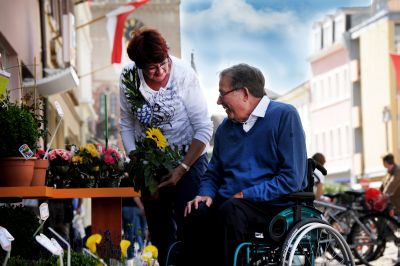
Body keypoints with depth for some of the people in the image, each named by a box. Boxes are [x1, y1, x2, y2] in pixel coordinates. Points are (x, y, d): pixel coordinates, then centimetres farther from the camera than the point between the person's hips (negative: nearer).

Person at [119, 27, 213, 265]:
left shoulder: (184, 74, -18)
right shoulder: (128, 78, -9)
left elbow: (204, 129, -15)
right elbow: (127, 125, 4)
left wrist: (182, 169, -17)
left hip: (188, 158, -3)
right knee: (160, 232, 8)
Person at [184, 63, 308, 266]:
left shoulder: (284, 116, -3)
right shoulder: (225, 127, 17)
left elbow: (292, 178, -11)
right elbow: (212, 174, 26)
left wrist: (245, 195, -13)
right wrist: (206, 194, 2)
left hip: (273, 204, -5)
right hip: (228, 203, 5)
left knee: (230, 211, -36)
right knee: (196, 215, -28)